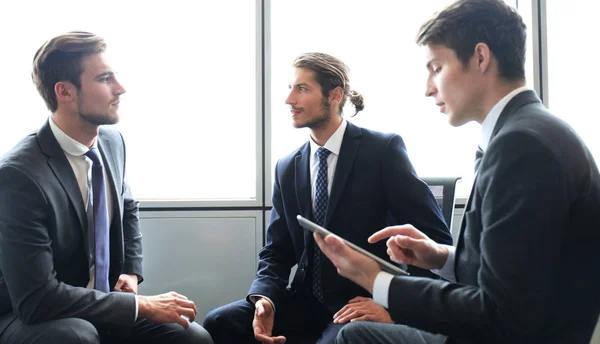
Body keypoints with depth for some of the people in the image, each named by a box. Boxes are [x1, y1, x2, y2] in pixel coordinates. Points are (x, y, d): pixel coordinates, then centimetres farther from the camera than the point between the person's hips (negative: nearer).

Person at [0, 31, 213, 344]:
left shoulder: (112, 142, -2)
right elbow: (36, 297, -27)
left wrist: (131, 271, 3)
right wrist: (139, 305, -24)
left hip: (101, 302, 6)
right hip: (27, 316, -5)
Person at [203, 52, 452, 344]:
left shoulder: (383, 150, -8)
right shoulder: (287, 168, 8)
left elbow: (435, 238, -11)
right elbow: (277, 251, 9)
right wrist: (264, 298, -12)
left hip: (364, 305, -5)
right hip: (307, 302, 5)